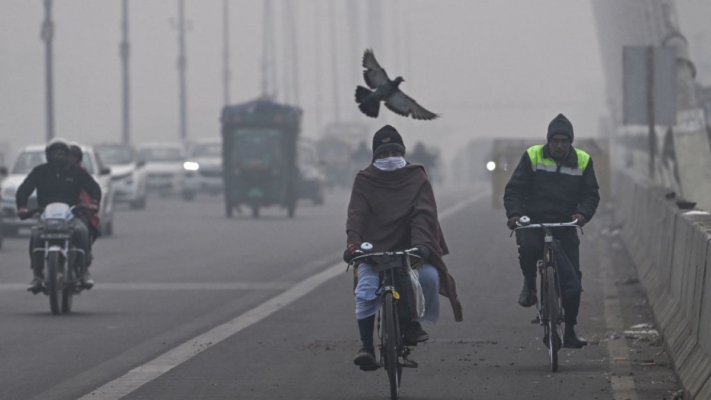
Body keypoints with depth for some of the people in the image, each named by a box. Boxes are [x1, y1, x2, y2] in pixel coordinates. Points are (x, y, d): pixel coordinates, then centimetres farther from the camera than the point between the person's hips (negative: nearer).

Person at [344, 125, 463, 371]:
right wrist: (353, 242, -23)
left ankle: (412, 321, 0)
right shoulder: (365, 180, 9)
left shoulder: (416, 178, 8)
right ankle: (366, 347, -18)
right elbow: (356, 214, -4)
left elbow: (423, 213, -5)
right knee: (366, 293, -23)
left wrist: (421, 243, -24)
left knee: (429, 277, -26)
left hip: (409, 248, 0)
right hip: (374, 248, 0)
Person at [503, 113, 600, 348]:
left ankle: (570, 332, 3)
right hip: (533, 223, -2)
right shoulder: (532, 157, 0)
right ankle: (529, 285, -3)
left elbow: (591, 194, 2)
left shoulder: (582, 161, 5)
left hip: (565, 226, 2)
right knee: (528, 249, -35)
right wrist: (514, 213, -20)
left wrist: (583, 214, -19)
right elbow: (514, 189, -2)